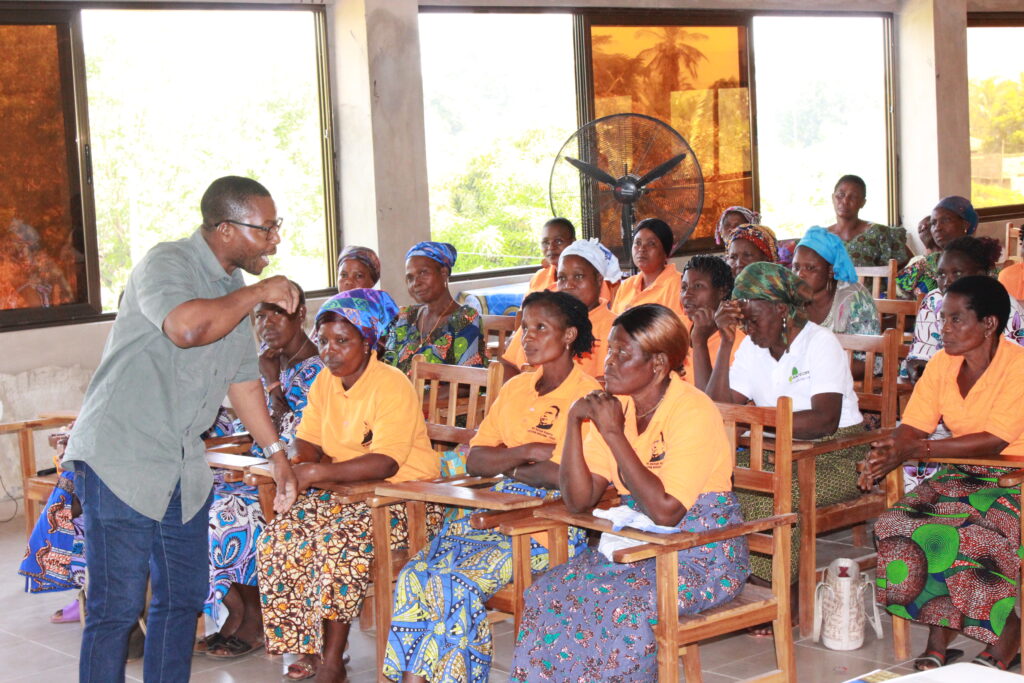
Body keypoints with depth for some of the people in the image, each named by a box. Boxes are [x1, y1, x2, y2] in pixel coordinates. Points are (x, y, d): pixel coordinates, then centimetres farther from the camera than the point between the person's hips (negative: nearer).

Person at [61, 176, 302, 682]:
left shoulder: (233, 289, 13)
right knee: (117, 605, -6)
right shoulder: (166, 264, -14)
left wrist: (276, 453, 24)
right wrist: (258, 293, -21)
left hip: (184, 468, 9)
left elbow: (243, 378, 23)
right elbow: (186, 327, -35)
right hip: (121, 459, -9)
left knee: (184, 596, 14)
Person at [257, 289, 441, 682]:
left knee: (337, 542, -31)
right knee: (280, 537, -15)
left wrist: (315, 472, -31)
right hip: (344, 493, 7)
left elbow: (385, 463, -25)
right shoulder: (325, 383, 10)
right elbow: (304, 442, 8)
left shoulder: (392, 386, -15)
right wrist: (300, 461, -17)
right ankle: (307, 649, -7)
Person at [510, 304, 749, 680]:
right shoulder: (615, 405, 2)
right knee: (547, 596, -15)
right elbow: (579, 500, -2)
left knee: (619, 609, -31)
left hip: (702, 556, -6)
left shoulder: (692, 411, -18)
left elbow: (666, 511, -28)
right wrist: (574, 421, -13)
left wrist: (614, 434, -23)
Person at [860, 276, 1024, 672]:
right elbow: (912, 428, -1)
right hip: (963, 476, 6)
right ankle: (938, 645, -14)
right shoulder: (942, 364, 4)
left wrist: (917, 450, -28)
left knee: (954, 531, -31)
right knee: (899, 525, -21)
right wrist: (887, 455, -24)